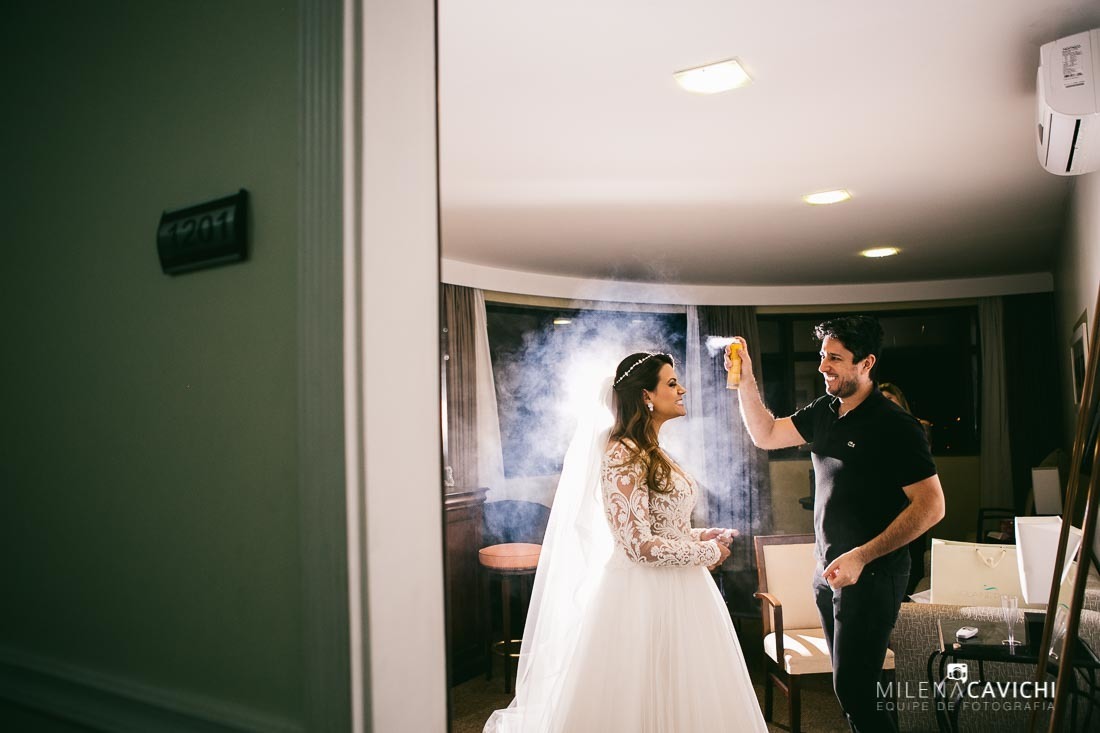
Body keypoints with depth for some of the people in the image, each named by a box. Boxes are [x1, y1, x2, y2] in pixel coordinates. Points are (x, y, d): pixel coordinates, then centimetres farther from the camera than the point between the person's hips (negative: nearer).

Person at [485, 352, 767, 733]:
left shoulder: (654, 453, 10)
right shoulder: (623, 456, -19)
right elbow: (639, 545, -24)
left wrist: (698, 535, 6)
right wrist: (708, 553, -12)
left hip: (675, 591, 9)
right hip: (643, 592, -9)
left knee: (681, 697, 18)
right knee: (640, 701, 6)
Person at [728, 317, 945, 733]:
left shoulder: (894, 425, -16)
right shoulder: (823, 412, 6)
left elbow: (931, 506, -18)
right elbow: (765, 435, 13)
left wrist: (862, 556, -23)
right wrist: (746, 379, -1)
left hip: (871, 575, -7)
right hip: (828, 570, 7)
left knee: (853, 690, -5)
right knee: (848, 680, 17)